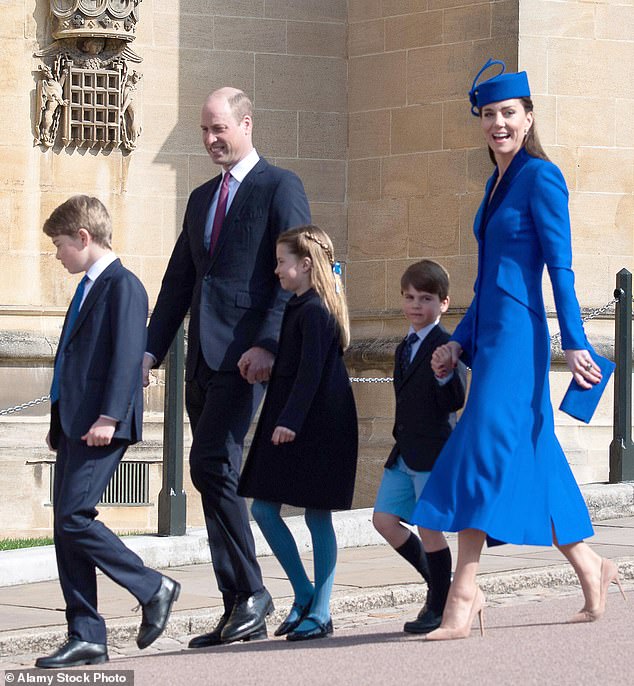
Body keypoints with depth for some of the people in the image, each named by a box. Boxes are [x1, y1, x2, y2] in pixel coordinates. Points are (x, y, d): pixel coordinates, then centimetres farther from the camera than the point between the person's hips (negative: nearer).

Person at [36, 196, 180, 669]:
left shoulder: (123, 285, -8)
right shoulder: (88, 288, 21)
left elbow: (128, 355, -18)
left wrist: (108, 416, -25)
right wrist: (59, 424, 22)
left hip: (102, 428, -10)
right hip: (75, 426, 10)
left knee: (73, 517, -15)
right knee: (66, 527, 5)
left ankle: (153, 589, 0)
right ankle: (86, 638, 7)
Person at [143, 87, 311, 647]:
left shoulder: (280, 187, -1)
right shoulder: (202, 198, 22)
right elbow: (178, 281, 22)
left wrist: (268, 345, -19)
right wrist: (151, 349, 12)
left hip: (246, 354, -8)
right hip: (203, 358, 8)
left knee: (212, 467, -18)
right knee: (215, 476, 6)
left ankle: (251, 593, -9)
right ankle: (240, 611, 10)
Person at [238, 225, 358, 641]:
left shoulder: (315, 310, -14)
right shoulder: (300, 307, 15)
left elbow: (310, 371, -21)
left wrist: (291, 420, -24)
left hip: (316, 426, -10)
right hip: (290, 424, 10)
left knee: (317, 516, -3)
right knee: (263, 508, 6)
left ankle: (320, 612, 3)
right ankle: (305, 595, 14)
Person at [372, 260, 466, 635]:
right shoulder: (405, 348, 16)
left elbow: (456, 402, -18)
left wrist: (447, 375, -35)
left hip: (434, 449, -8)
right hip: (404, 450, 9)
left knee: (429, 526, -5)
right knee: (385, 520, 6)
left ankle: (440, 607, 7)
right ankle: (437, 581, 21)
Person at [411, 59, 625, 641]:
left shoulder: (541, 177, -7)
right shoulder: (497, 184, 18)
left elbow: (559, 266, -13)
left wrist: (575, 343, -17)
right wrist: (460, 341, 19)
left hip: (518, 335, -9)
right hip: (490, 335, 9)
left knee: (482, 451, -13)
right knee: (525, 460, 10)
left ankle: (464, 594, -14)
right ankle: (590, 568, 21)